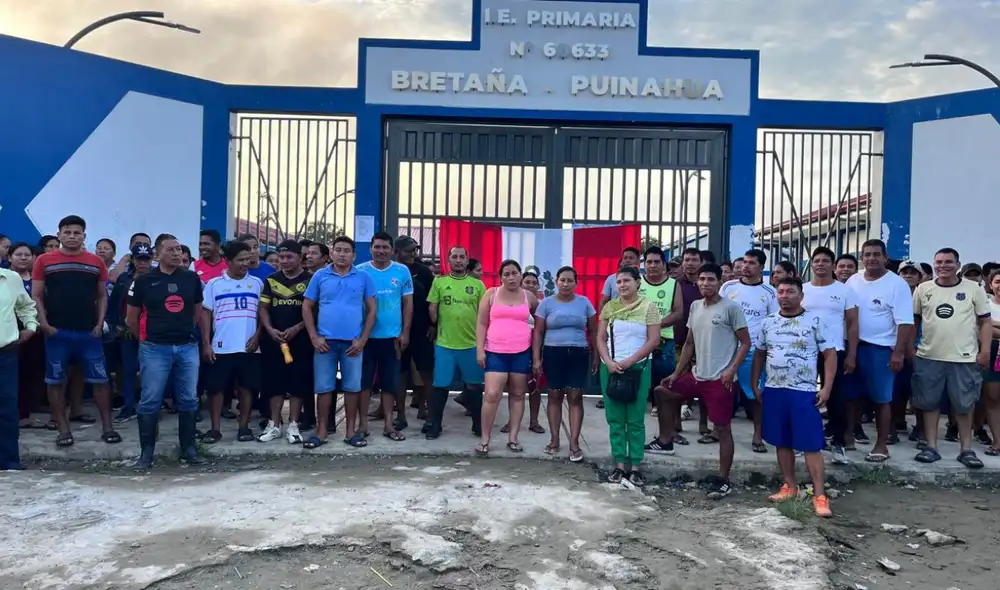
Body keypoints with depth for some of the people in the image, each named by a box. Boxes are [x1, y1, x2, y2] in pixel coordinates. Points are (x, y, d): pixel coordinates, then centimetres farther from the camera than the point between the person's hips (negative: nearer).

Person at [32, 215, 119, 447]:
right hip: (57, 333, -1)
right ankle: (63, 429, 16)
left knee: (100, 379, 2)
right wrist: (44, 324, -8)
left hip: (89, 332, 1)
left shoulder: (96, 262, 7)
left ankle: (107, 427, 10)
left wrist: (100, 324, -1)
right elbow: (36, 296, 2)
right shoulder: (44, 261, 2)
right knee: (56, 381, 5)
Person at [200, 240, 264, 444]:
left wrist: (257, 336, -6)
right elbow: (206, 314, 3)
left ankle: (244, 427, 16)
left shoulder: (257, 283, 5)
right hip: (221, 347, 0)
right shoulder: (214, 284, 2)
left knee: (246, 387, 6)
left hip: (248, 347, 1)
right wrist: (206, 344, -2)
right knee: (216, 388, 3)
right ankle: (215, 428, 14)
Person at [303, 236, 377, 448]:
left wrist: (363, 339, -3)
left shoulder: (364, 277, 3)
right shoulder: (320, 276, 3)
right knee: (324, 387, 5)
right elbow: (307, 307, 6)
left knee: (352, 387, 6)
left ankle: (351, 431, 17)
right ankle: (321, 431, 14)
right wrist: (314, 337, -3)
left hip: (352, 342, 0)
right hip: (325, 341, 0)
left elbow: (371, 309, 4)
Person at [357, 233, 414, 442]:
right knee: (364, 380, 5)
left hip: (391, 336, 1)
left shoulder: (402, 271, 0)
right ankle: (363, 423, 16)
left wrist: (405, 332, -1)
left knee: (390, 381, 8)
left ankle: (388, 424, 18)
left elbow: (408, 303, 4)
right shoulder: (360, 271, -2)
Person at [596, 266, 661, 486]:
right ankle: (619, 464, 12)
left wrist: (629, 362, -12)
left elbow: (653, 340, -7)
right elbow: (600, 338, 7)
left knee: (636, 420, 1)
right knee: (615, 419, 5)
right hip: (610, 367, 3)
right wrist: (609, 362, -9)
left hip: (638, 367, -3)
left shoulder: (648, 307, -1)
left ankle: (635, 466, 9)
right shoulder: (609, 307, 8)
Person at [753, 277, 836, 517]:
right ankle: (790, 486, 24)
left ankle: (819, 495, 1)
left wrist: (826, 388, -10)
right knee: (782, 442, 11)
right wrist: (754, 384, 11)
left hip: (804, 392, -4)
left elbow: (830, 355, -3)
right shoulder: (768, 323, 7)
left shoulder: (815, 321, -4)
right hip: (773, 391, 4)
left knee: (811, 444, -4)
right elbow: (759, 354, 15)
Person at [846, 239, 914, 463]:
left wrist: (899, 352, -16)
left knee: (881, 399, 2)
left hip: (881, 349, -5)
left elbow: (905, 322, -10)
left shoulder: (896, 284, -8)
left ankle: (881, 445, 12)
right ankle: (848, 432, 26)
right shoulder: (853, 281, 7)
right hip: (854, 346, 5)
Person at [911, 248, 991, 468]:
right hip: (928, 357, 1)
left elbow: (985, 322, 2)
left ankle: (966, 449, 19)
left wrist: (985, 351, -4)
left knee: (964, 405, 7)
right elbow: (913, 320, 10)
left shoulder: (974, 289, 1)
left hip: (964, 358, -1)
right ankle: (931, 447, 15)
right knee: (929, 403, 6)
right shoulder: (923, 289, 5)